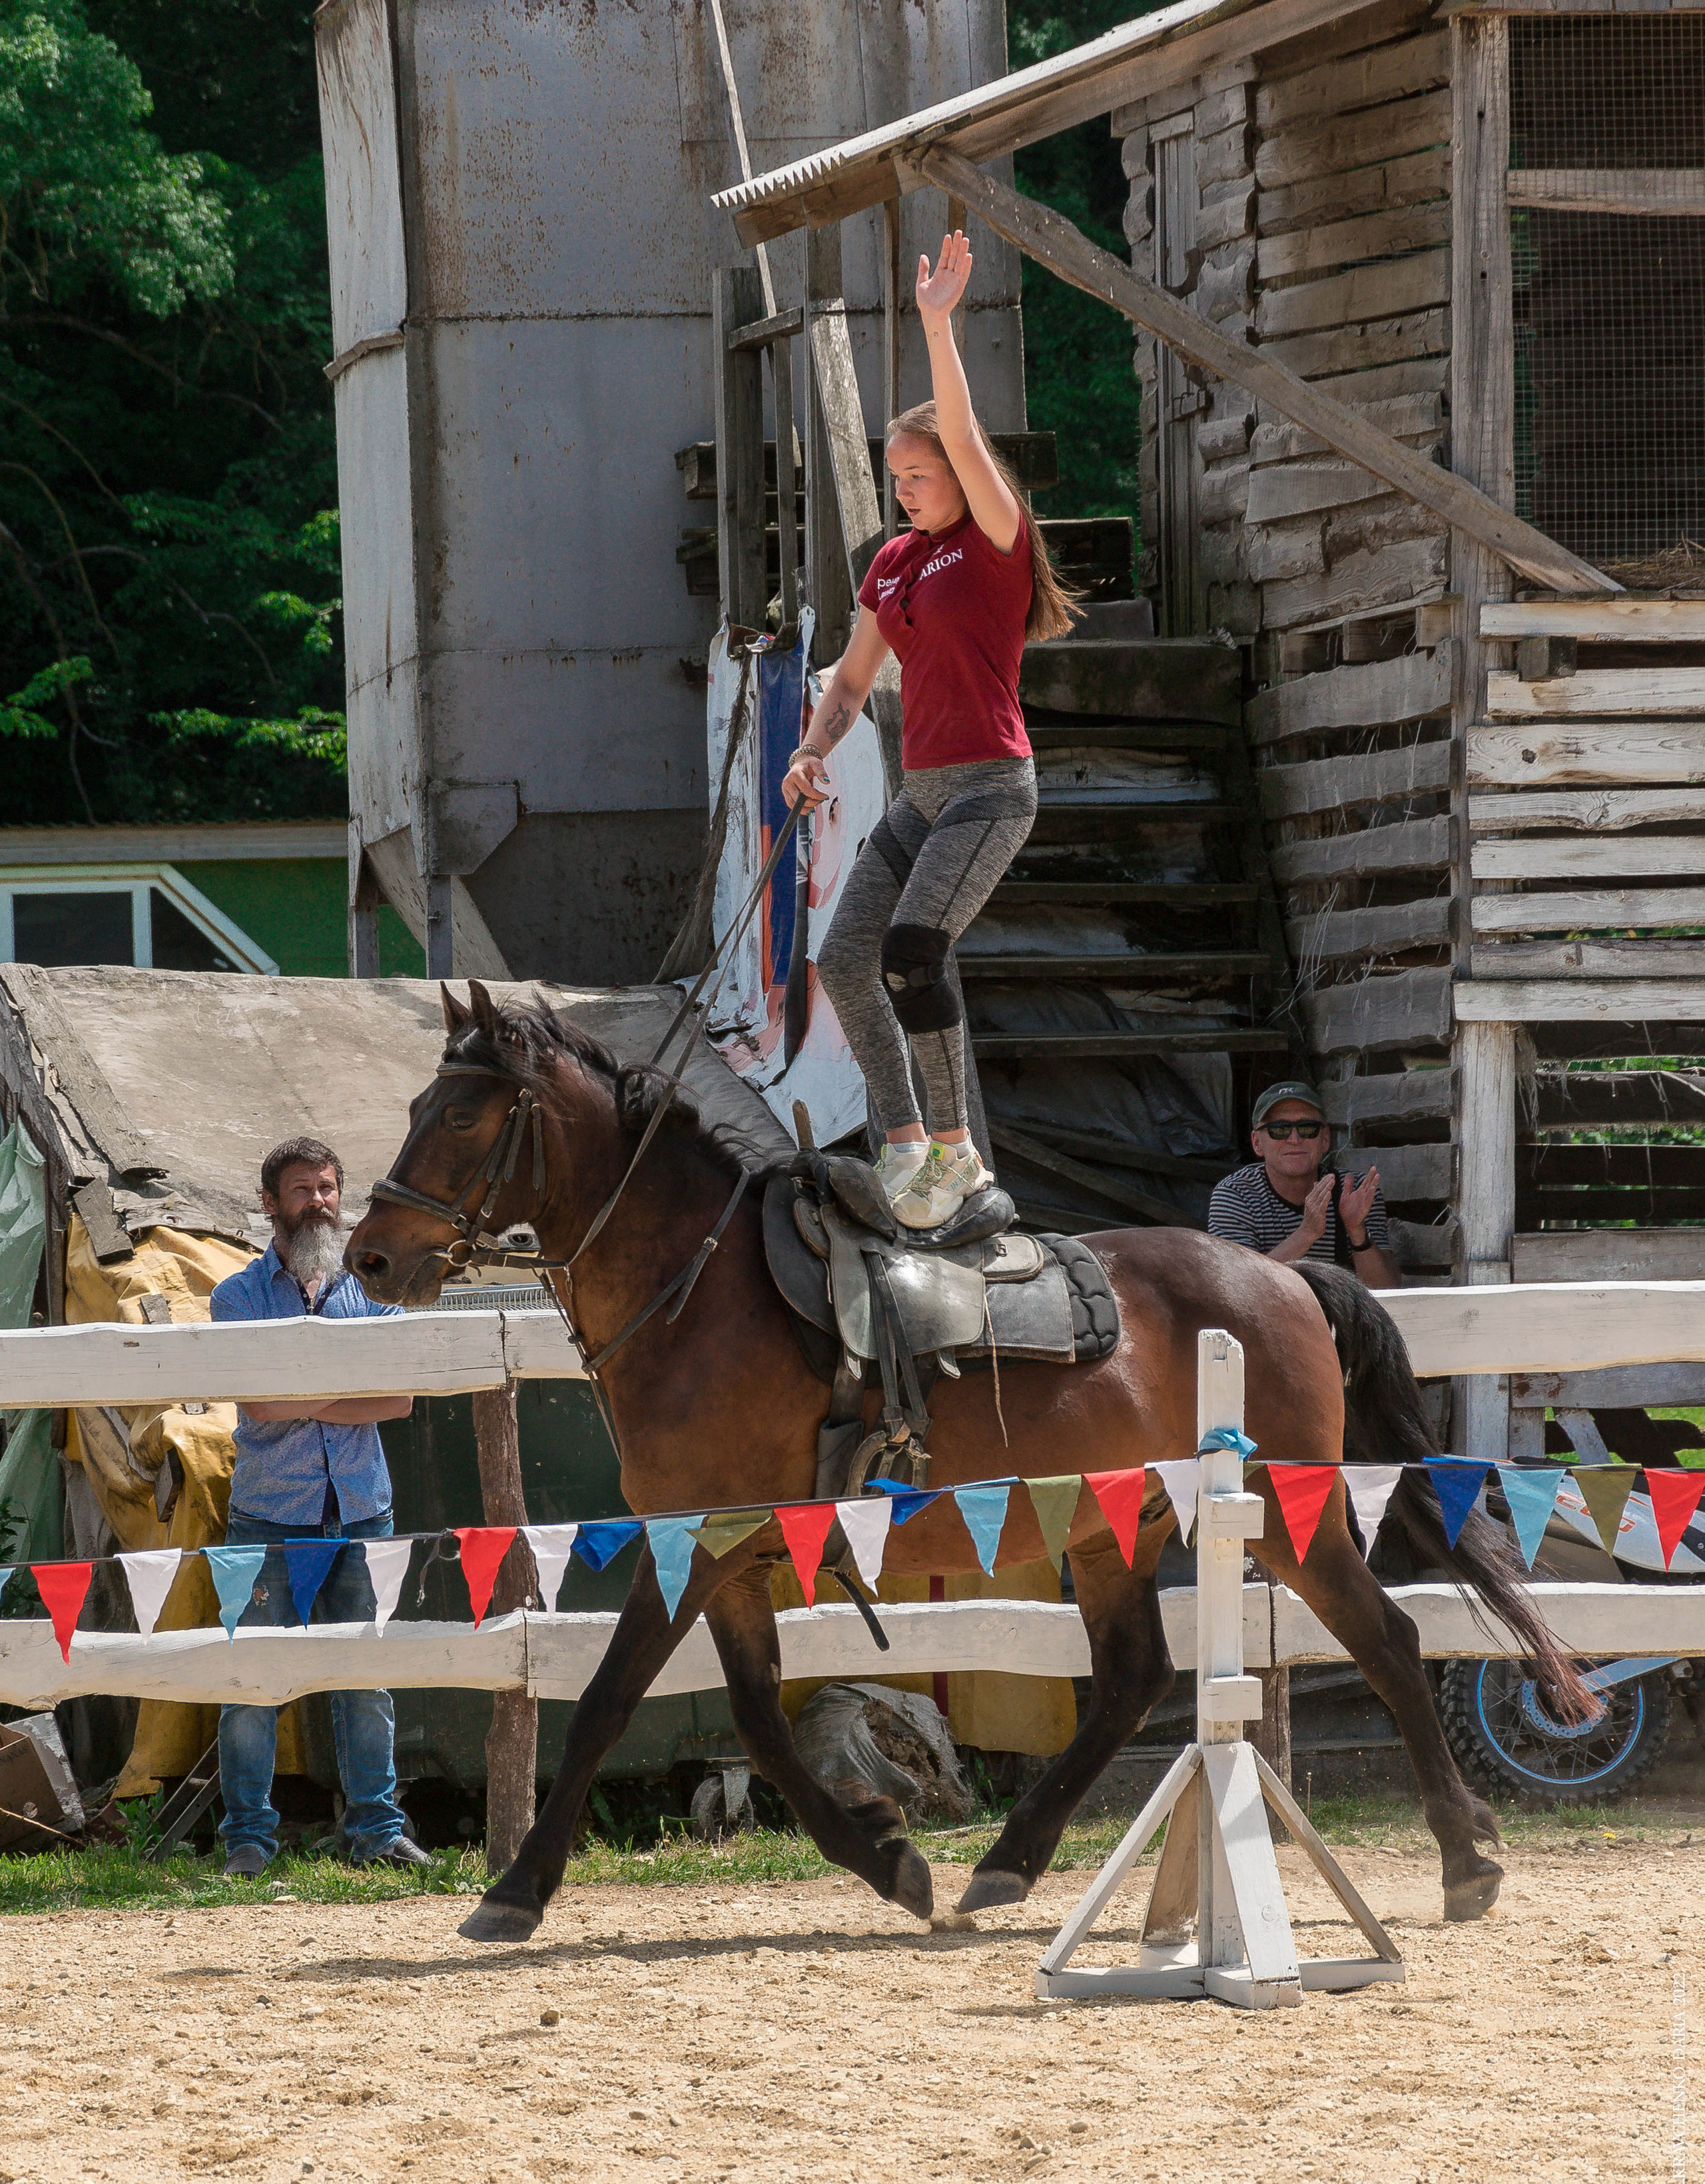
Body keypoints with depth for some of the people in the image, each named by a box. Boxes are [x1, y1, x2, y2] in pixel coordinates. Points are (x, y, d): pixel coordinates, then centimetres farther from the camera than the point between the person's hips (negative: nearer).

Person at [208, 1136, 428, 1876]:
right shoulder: (240, 1296, 4)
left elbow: (400, 1399, 0)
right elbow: (260, 1401, -10)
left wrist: (304, 1398, -10)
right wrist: (350, 1393, -4)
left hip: (361, 1511, 2)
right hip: (269, 1517, -2)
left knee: (366, 1679, 4)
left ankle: (376, 1828, 10)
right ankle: (248, 1837, 3)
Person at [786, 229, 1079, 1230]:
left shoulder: (996, 544, -7)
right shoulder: (896, 562, 14)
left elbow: (964, 437, -22)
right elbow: (854, 679, 20)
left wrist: (938, 324, -28)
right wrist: (815, 753, 3)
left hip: (992, 787, -9)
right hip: (922, 789, 9)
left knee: (914, 948, -24)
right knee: (844, 959, 2)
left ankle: (956, 1149, -17)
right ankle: (905, 1140, 7)